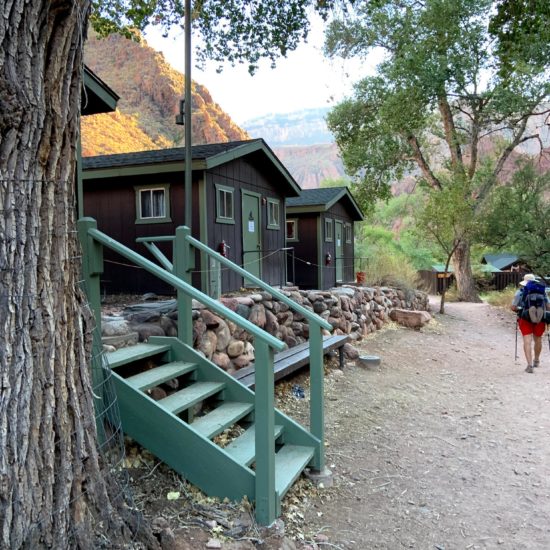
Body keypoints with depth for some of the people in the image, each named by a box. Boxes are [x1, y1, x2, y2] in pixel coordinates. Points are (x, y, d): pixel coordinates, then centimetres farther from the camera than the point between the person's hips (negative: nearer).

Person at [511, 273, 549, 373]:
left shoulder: (520, 292, 3)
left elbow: (513, 308, 0)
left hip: (525, 318, -2)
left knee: (527, 341, -3)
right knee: (537, 339, 20)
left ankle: (530, 365, -13)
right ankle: (536, 361, 39)